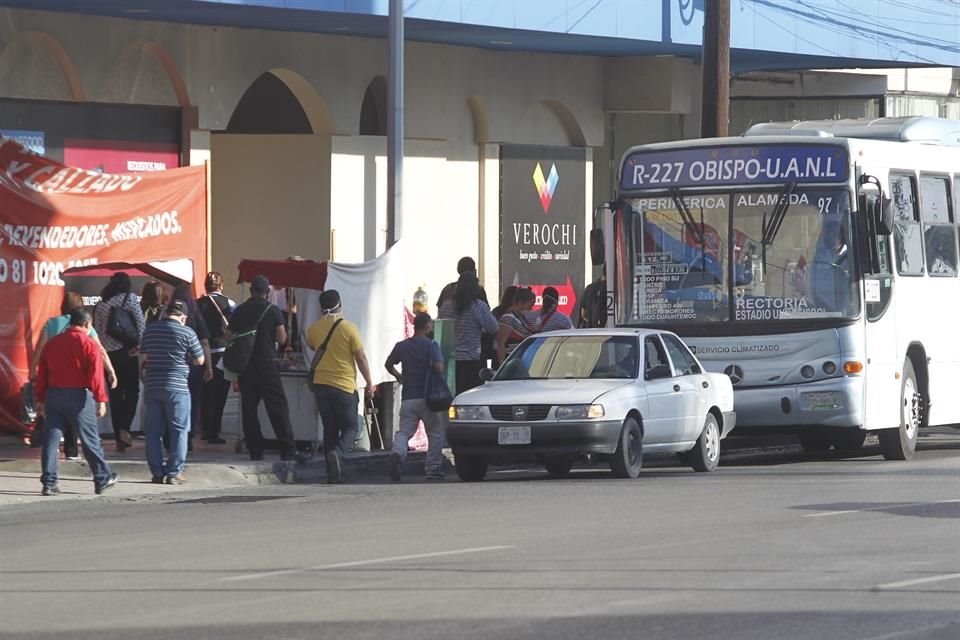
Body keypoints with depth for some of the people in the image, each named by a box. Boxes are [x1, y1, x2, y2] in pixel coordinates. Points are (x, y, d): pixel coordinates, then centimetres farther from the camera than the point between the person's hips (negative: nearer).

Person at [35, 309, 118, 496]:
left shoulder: (51, 343, 10)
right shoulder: (90, 345, -6)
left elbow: (42, 374, 12)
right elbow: (96, 375, -13)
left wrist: (41, 399, 17)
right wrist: (101, 400, -12)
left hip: (53, 395, 4)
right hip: (79, 396, -4)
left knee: (51, 438, 4)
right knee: (90, 439, 6)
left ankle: (49, 482, -2)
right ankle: (102, 479, 16)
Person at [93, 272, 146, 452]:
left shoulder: (100, 304, 8)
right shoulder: (130, 298, -2)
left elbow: (97, 330, 6)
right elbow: (140, 323, -11)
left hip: (108, 354, 3)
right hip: (127, 353, -3)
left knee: (115, 395, 8)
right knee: (132, 391, 6)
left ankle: (119, 439, 8)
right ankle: (124, 428, -14)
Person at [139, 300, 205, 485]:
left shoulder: (150, 330, 7)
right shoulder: (186, 332, -6)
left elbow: (143, 359, 13)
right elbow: (199, 360, 1)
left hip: (152, 386, 4)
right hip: (177, 387, -4)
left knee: (153, 431, 9)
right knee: (178, 430, 3)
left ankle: (157, 472, 8)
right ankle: (174, 473, -1)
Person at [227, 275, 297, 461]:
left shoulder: (239, 311, 4)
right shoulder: (273, 310, -6)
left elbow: (228, 338, 8)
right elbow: (282, 339, -7)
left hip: (245, 366, 3)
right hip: (267, 363, -3)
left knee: (249, 408, 7)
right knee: (278, 407, -1)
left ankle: (255, 450, 4)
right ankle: (288, 450, -6)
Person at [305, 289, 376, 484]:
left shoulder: (314, 329, 2)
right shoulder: (348, 328, -9)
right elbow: (361, 358, -7)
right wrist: (369, 383, 2)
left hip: (320, 385, 4)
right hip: (345, 386, -4)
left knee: (330, 429, 11)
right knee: (350, 428, 5)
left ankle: (332, 472, 6)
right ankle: (338, 453, -24)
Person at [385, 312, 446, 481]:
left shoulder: (402, 346, 8)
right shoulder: (431, 346, -8)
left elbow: (388, 364, 22)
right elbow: (439, 367, -20)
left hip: (408, 397, 4)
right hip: (427, 397, -4)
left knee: (404, 431, 4)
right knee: (435, 433, 9)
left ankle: (397, 453, -27)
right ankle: (433, 469, 7)